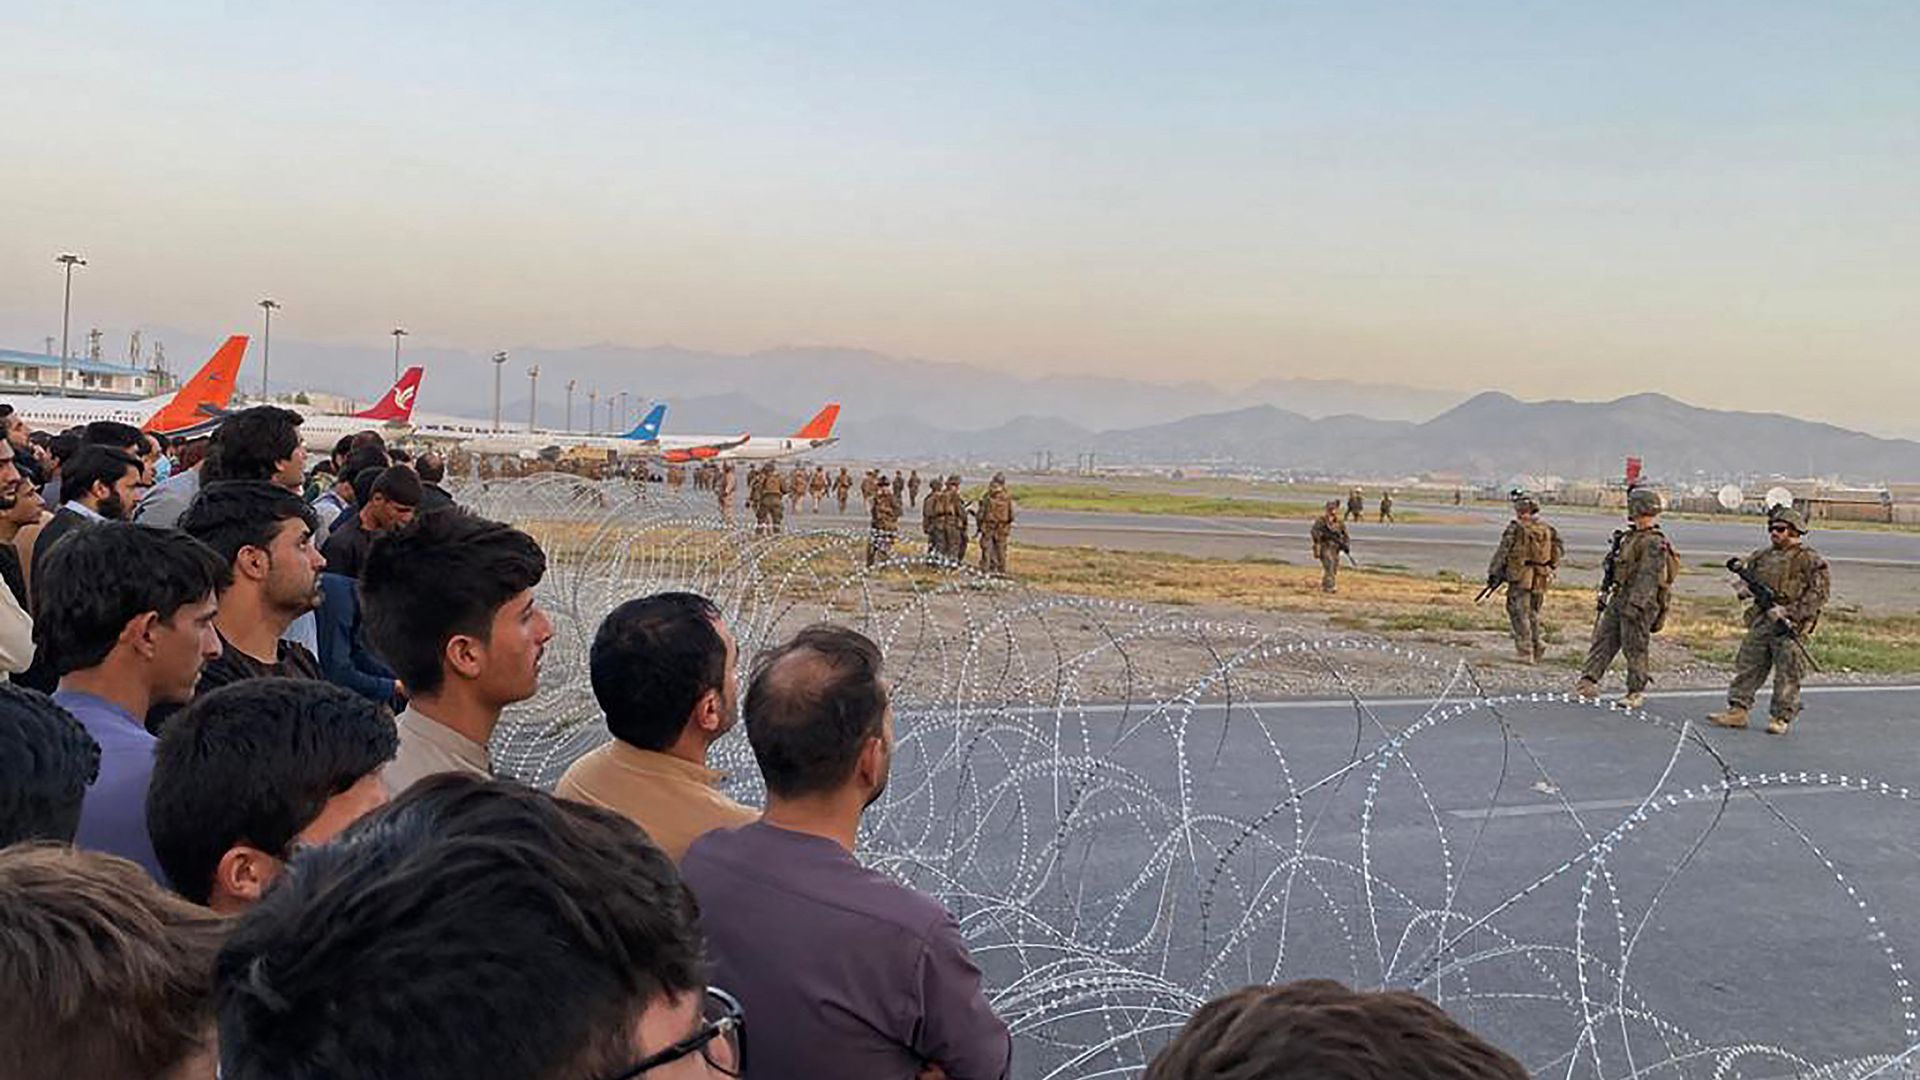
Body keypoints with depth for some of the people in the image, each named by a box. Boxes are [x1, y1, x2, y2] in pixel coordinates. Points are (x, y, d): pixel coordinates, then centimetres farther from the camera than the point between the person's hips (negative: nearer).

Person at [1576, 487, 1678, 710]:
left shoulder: (1654, 543, -14)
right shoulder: (1630, 536, 15)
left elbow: (1648, 577, -22)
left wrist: (1635, 605, -28)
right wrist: (1605, 593, 23)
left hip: (1641, 603, -9)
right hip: (1619, 598, 9)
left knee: (1634, 649, -2)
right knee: (1603, 640, 4)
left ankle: (1636, 693, 8)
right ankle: (1589, 683, 4)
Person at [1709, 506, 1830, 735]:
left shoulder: (1809, 559, -5)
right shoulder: (1763, 556, 13)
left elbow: (1819, 592, -10)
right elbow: (1747, 576, 25)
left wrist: (1790, 612, -17)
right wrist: (1745, 588, 0)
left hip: (1791, 626, -6)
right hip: (1760, 621, 6)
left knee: (1787, 675, 0)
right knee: (1747, 666, 5)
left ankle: (1780, 718, 7)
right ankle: (1737, 711, 9)